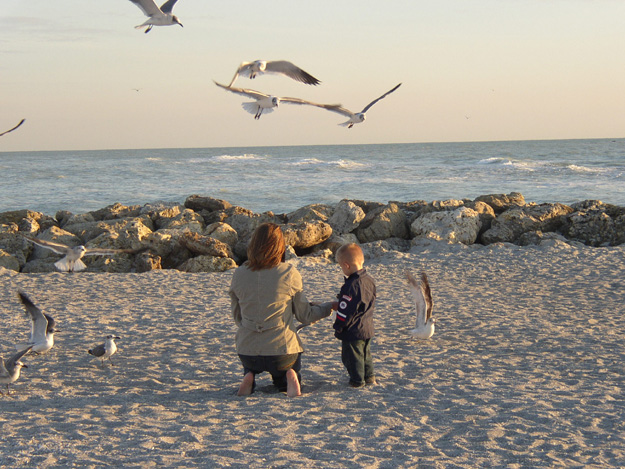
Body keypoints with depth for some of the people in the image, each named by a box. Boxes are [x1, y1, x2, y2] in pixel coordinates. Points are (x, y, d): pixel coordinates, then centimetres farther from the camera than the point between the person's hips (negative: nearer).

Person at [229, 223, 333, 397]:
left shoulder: (239, 274, -3)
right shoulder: (289, 273, -10)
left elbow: (237, 317, 8)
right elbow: (305, 316, 0)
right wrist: (330, 307, 18)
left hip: (247, 350, 2)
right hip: (282, 349, -2)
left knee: (250, 365, 38)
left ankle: (249, 377, 4)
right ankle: (289, 378, -5)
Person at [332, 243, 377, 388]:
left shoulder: (351, 286, -25)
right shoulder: (369, 280, 2)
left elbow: (345, 311, -21)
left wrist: (338, 327, -9)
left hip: (353, 331, -9)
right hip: (367, 327, 9)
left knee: (352, 356, 5)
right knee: (365, 353, 23)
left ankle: (357, 380, 12)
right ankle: (369, 376, 31)